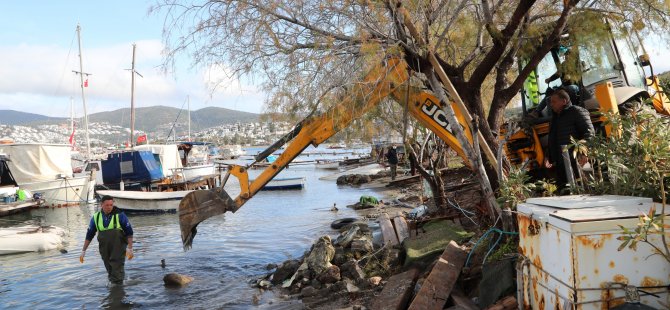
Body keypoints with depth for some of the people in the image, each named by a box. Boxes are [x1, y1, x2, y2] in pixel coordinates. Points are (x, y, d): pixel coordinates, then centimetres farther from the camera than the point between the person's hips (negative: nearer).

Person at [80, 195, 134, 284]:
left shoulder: (120, 215, -8)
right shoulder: (96, 217, 2)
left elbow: (129, 233, -7)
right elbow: (89, 235, 11)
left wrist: (129, 248, -14)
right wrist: (83, 251, 9)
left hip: (118, 249, -4)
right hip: (104, 250, 4)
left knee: (117, 271, -8)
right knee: (110, 270, 11)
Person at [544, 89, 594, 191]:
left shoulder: (577, 112, -2)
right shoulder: (555, 117, 23)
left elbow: (589, 132, -12)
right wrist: (548, 157, 20)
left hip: (576, 162, -8)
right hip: (560, 165, 9)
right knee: (561, 186, 9)